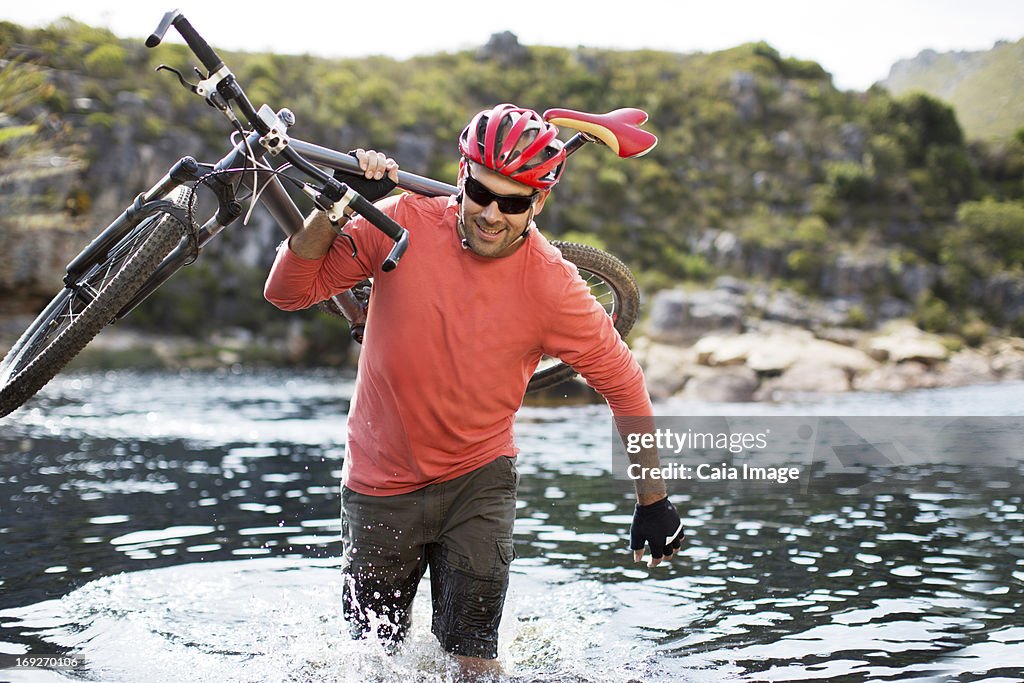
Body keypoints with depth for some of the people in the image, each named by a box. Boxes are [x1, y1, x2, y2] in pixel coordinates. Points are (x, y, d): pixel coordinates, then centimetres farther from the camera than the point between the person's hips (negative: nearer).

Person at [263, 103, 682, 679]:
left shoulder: (552, 286, -18)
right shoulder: (405, 223, -16)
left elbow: (623, 383, -7)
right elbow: (289, 291, -13)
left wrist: (654, 503, -3)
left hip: (477, 480, -1)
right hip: (380, 484, 2)